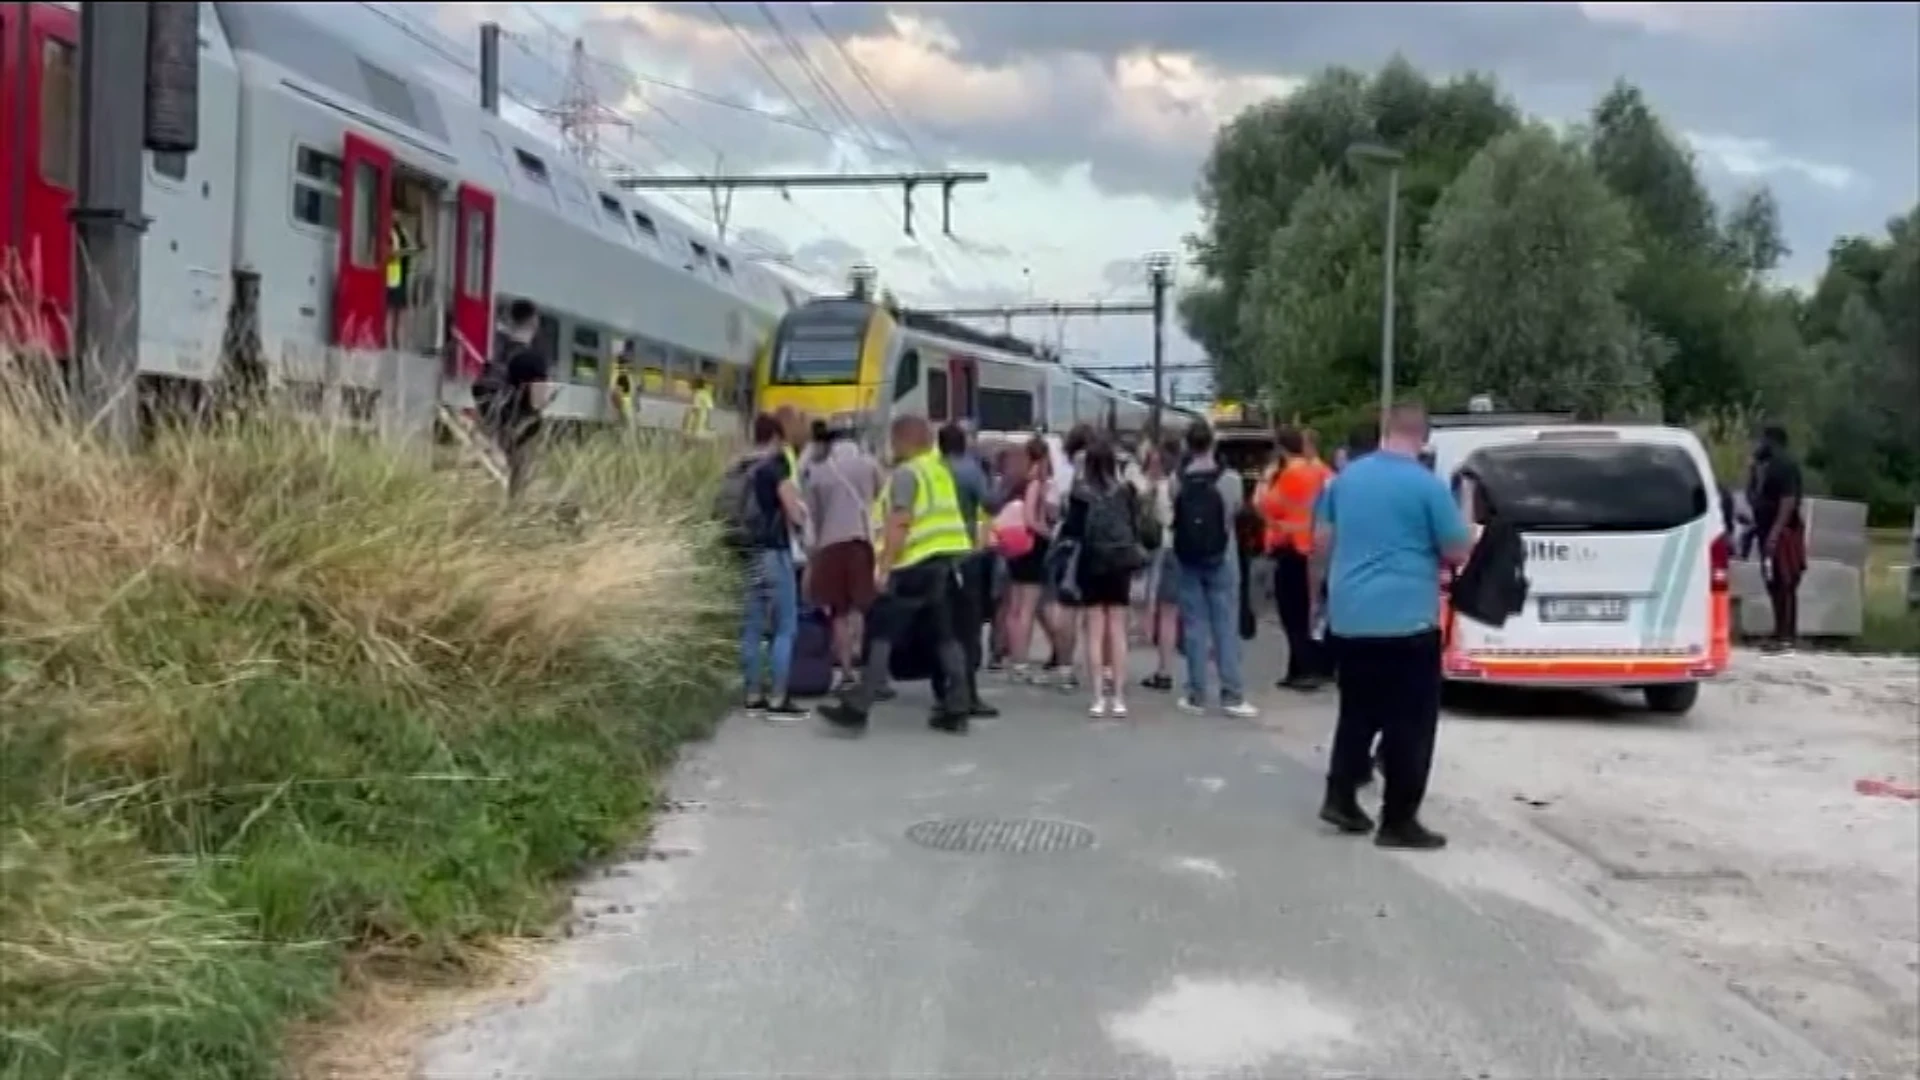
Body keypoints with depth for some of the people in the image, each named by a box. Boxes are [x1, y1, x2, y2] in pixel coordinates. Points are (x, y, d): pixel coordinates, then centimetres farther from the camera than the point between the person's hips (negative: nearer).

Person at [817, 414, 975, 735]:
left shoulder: (906, 472, -8)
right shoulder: (941, 471, 18)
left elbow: (900, 523, -17)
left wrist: (884, 567, -18)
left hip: (917, 563, -8)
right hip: (947, 560, 8)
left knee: (881, 636, -6)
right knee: (946, 636, 11)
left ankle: (856, 708, -9)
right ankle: (956, 711, 10)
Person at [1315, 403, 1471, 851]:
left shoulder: (1348, 476, 7)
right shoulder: (1427, 485, -11)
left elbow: (1325, 537, 18)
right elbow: (1458, 553, -6)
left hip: (1349, 615, 6)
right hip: (1406, 618, -6)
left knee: (1357, 711, 19)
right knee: (1409, 722, 2)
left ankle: (1339, 798, 19)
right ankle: (1398, 822, 4)